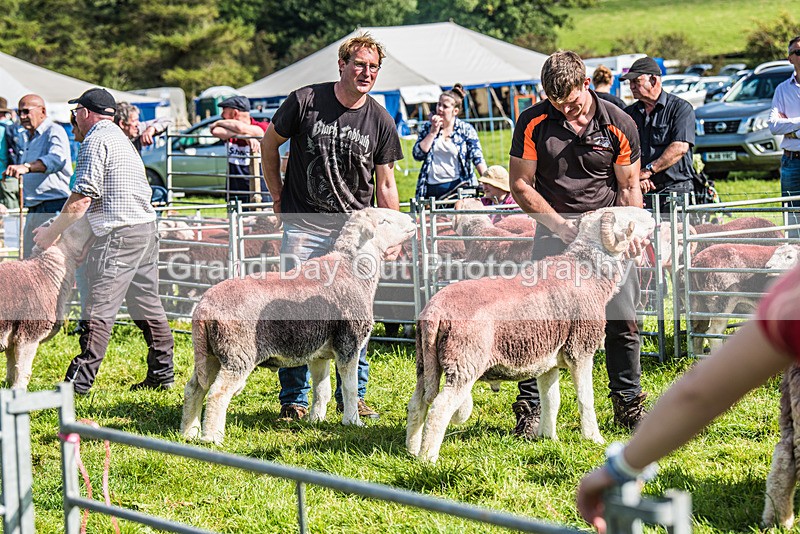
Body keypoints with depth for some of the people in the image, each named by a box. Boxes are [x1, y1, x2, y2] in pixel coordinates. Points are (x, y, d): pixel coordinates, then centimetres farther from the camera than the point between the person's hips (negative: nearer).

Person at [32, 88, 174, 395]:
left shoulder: (95, 141, -8)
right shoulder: (120, 137, 21)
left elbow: (83, 197, -16)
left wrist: (51, 233, -8)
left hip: (119, 234, -9)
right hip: (146, 229, 9)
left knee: (100, 309, -11)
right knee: (147, 304, 13)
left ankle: (79, 381, -12)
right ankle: (162, 373, 16)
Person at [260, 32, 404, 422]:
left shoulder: (380, 121, 3)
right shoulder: (305, 101, -5)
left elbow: (385, 183, 9)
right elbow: (269, 144, 8)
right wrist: (277, 195, 5)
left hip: (355, 227, 2)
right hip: (304, 225, -2)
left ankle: (353, 397, 16)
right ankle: (294, 400, 7)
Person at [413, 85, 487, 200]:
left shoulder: (466, 130, 4)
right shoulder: (427, 128, 11)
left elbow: (478, 159, -3)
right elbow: (417, 155, 0)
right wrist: (433, 132, -5)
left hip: (457, 187, -2)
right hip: (431, 189, 2)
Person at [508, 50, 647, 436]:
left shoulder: (619, 125, -3)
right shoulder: (533, 123, -5)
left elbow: (629, 186, 6)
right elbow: (520, 185, -2)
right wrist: (558, 222, -13)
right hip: (554, 231, -1)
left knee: (623, 320, -1)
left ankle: (628, 404, 14)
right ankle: (529, 408, 5)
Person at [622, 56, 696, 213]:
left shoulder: (680, 108, 2)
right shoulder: (629, 113, 16)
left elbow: (680, 147, -11)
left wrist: (648, 171, -14)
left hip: (675, 190, -3)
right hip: (641, 194, 4)